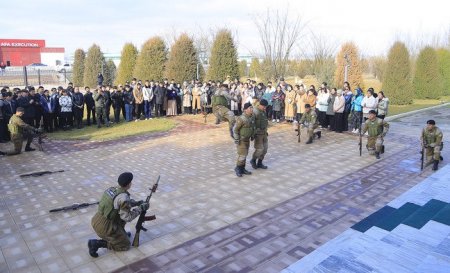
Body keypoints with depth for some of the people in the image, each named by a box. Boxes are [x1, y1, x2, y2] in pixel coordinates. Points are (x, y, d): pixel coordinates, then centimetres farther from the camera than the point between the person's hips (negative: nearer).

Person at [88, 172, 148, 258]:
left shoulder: (112, 189, 3)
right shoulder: (123, 196, -24)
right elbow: (127, 217, -20)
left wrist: (136, 203, 13)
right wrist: (141, 208, -9)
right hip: (104, 227, -8)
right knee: (126, 245, 7)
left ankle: (121, 233, 27)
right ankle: (97, 243, -2)